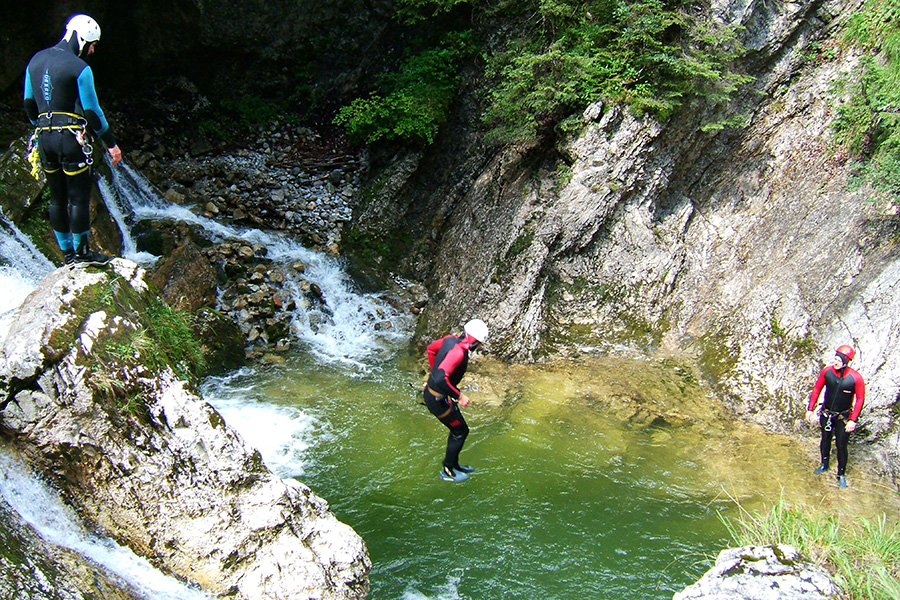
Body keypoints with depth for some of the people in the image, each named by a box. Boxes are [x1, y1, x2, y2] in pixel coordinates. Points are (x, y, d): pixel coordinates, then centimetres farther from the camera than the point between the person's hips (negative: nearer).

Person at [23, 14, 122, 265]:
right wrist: (111, 143, -2)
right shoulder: (80, 68, -11)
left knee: (57, 198, 13)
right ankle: (81, 252, 5)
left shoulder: (36, 61, 11)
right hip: (71, 137, -7)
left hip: (44, 138, 7)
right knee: (79, 197, 0)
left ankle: (67, 252, 20)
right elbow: (92, 111, -10)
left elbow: (29, 104, 15)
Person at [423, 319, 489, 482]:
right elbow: (441, 379, -39)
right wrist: (459, 396, -28)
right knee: (460, 431, 7)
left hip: (431, 391, 9)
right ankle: (447, 472, 20)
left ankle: (454, 464, 38)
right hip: (438, 399, -9)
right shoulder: (458, 352, -31)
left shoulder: (450, 339, -2)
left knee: (457, 429, 22)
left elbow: (430, 349, 17)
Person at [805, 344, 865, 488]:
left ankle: (841, 475, 19)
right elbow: (817, 389, -2)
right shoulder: (827, 371, -15)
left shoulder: (856, 378, -22)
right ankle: (824, 464, 43)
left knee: (841, 446, 2)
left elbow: (860, 399, -12)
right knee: (825, 440, 20)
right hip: (826, 414, 3)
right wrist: (810, 409, 0)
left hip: (843, 417, -3)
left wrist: (853, 420, -14)